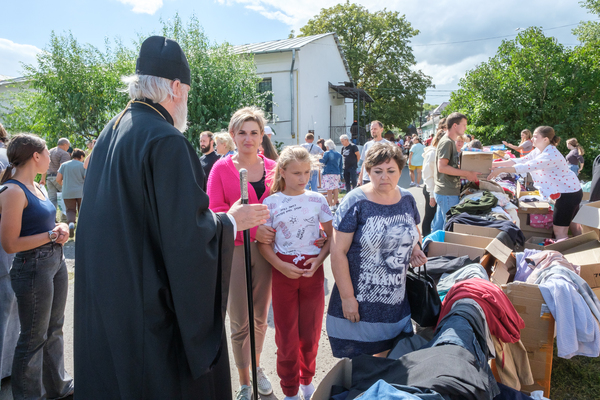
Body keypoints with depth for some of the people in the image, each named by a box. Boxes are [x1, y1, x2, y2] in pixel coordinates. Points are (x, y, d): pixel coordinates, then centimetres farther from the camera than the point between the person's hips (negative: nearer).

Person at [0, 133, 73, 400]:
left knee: (54, 329, 21)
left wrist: (60, 229, 2)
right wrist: (52, 235, -16)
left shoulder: (36, 187, 10)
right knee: (34, 338, 6)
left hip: (56, 261, 9)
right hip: (33, 267, -9)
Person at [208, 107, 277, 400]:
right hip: (233, 250, -2)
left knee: (260, 317, 16)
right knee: (240, 321, 6)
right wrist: (251, 229, -17)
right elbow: (215, 210, -7)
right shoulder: (222, 168, -2)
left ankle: (256, 368, 40)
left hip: (266, 248, 3)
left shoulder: (272, 168, 5)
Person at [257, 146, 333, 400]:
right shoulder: (270, 203, -5)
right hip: (283, 272, -1)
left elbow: (331, 236, 6)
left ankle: (307, 379, 38)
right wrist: (282, 266, -15)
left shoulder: (317, 200, 0)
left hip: (313, 271, 2)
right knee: (286, 334, 10)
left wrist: (319, 259, -10)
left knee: (311, 331, 12)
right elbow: (263, 243, -3)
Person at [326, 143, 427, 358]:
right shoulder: (355, 203, -13)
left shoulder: (407, 199, 4)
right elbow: (338, 252, -14)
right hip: (360, 303, -5)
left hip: (398, 301, 5)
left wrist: (415, 250, 0)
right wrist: (347, 297, -15)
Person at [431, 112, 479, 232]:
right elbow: (442, 167, -23)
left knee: (438, 227, 16)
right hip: (447, 193, -10)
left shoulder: (451, 142, 18)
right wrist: (466, 174, -20)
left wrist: (468, 173, 11)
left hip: (444, 192, 10)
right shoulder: (446, 142, -13)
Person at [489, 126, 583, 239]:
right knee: (572, 225, 23)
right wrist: (494, 164, -7)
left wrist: (501, 170, -33)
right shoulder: (538, 151, 4)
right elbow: (520, 161, 0)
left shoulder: (551, 155, -27)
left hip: (569, 193, -11)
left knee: (560, 232, -8)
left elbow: (527, 167, -33)